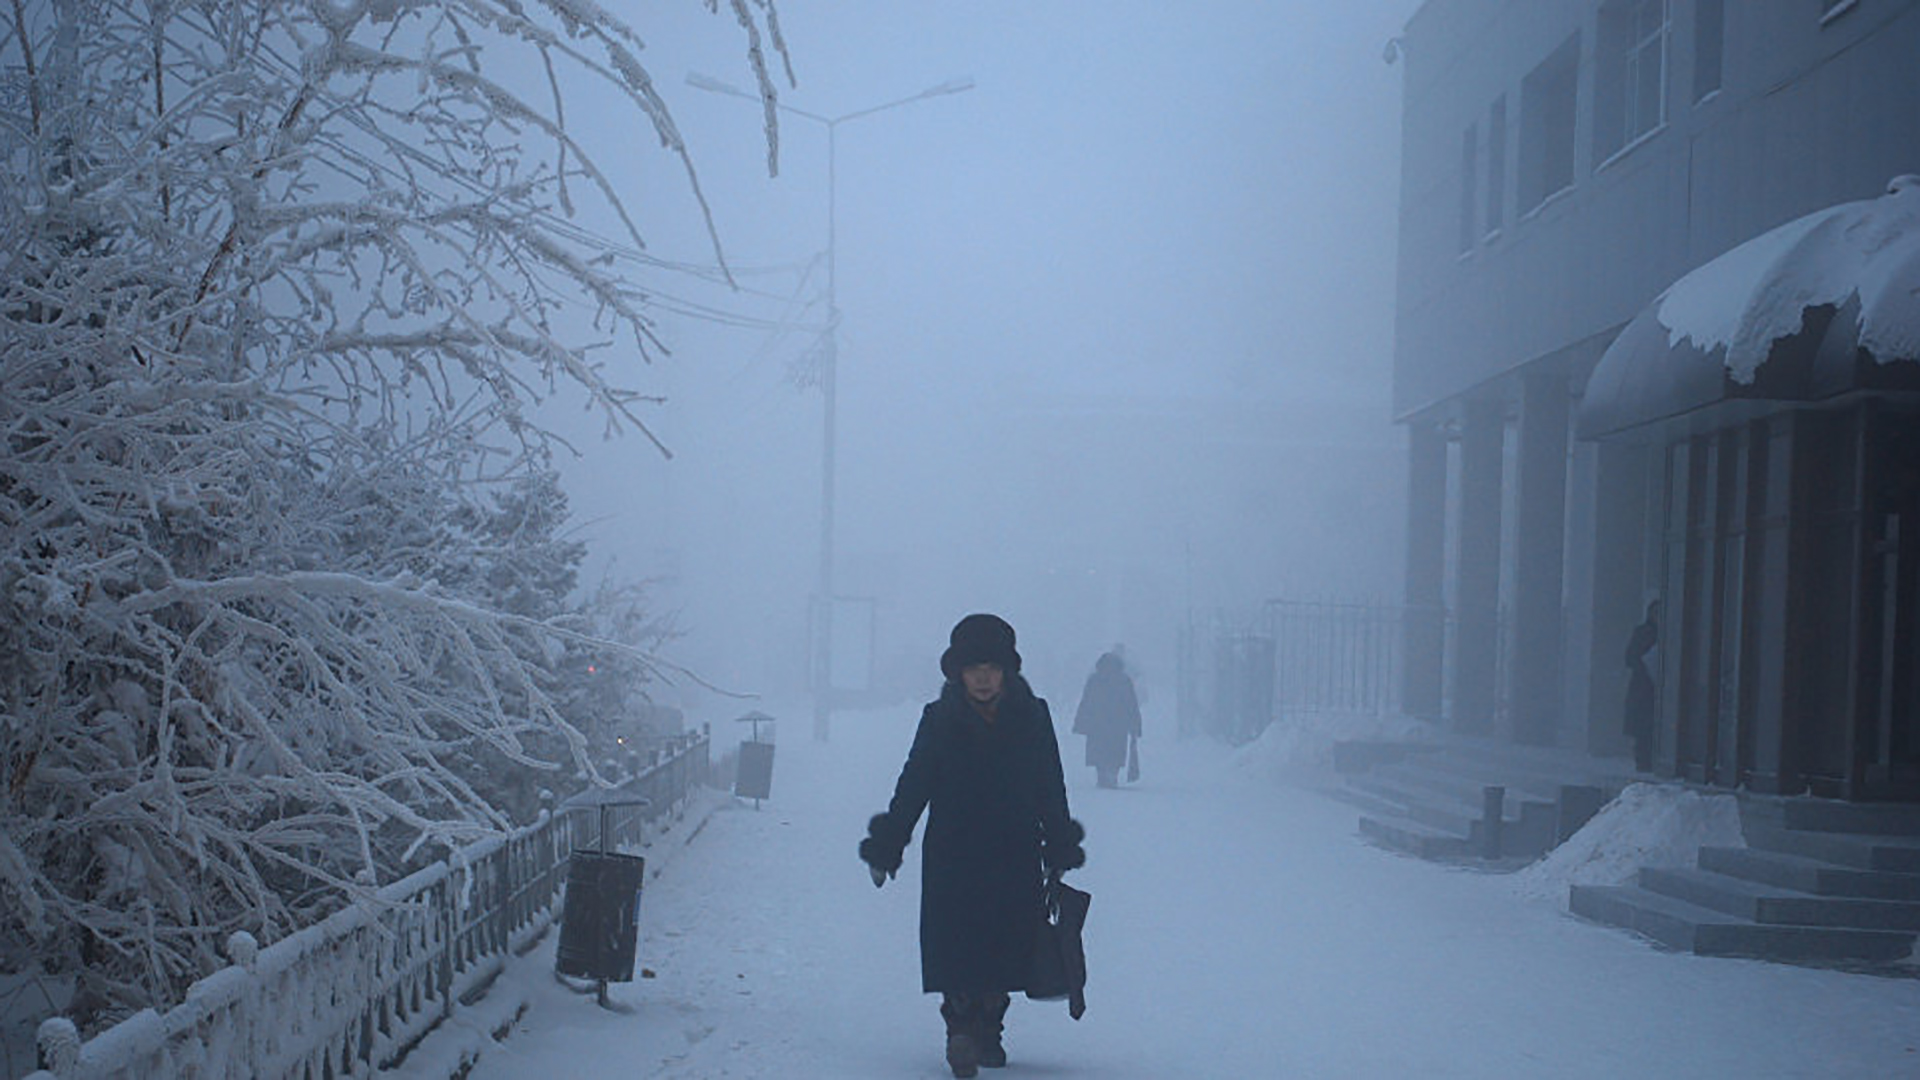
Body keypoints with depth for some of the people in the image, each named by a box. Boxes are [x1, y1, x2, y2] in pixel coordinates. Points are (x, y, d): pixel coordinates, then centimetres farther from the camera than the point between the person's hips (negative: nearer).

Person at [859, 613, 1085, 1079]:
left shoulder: (1032, 718, 2)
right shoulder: (940, 720, 0)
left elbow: (1052, 794, 10)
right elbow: (911, 789, 5)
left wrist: (1061, 850, 9)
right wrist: (885, 846, 3)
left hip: (1016, 860, 1)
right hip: (953, 860, -1)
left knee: (1005, 950, 5)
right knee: (956, 951, -9)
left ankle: (988, 1030, 21)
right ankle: (961, 1031, -4)